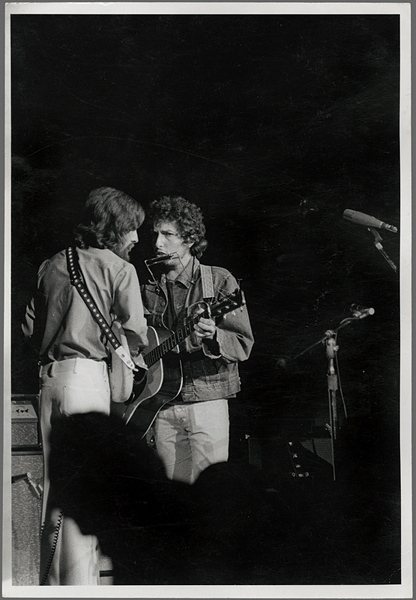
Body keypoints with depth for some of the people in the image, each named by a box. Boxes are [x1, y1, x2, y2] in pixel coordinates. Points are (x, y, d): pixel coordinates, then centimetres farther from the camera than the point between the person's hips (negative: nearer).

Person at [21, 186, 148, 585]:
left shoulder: (51, 265, 14)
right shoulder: (118, 268, -4)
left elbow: (30, 326, 14)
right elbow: (134, 331, -11)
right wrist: (128, 356, 8)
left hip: (49, 377, 7)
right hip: (88, 375, -6)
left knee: (54, 480, 15)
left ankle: (51, 581, 27)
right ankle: (79, 582, 1)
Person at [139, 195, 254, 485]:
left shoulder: (219, 281, -3)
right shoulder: (149, 290, 10)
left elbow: (243, 344, -8)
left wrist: (212, 336, -26)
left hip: (206, 400, -4)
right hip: (162, 405, 4)